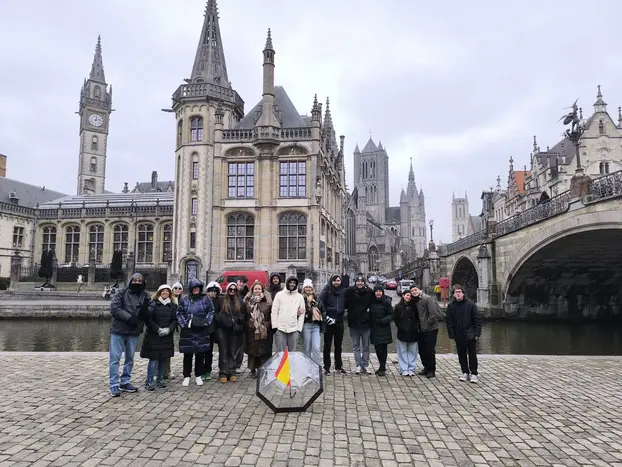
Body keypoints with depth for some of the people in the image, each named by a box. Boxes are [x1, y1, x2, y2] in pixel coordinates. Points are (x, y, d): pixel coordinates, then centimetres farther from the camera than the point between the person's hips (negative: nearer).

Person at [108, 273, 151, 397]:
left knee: (130, 358, 14)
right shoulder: (121, 293, -3)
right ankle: (114, 385, 5)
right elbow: (114, 308, -14)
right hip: (118, 331, -4)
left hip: (134, 332, 4)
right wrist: (129, 317, -20)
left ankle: (125, 382, 26)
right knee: (115, 358, -2)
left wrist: (146, 307, -19)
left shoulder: (145, 296, 6)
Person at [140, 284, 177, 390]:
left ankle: (160, 379, 21)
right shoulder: (153, 304, -3)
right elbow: (148, 319, -8)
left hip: (167, 337, 4)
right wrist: (158, 329, -13)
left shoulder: (173, 305, 8)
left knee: (163, 359, 9)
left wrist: (169, 329, -11)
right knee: (154, 359, -5)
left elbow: (175, 320, 5)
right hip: (153, 336, -4)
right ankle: (149, 382, 3)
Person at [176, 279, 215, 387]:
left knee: (200, 354, 6)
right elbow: (179, 313, 6)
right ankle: (186, 376, 18)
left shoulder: (205, 299, 1)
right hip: (188, 331, 0)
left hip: (202, 331, 0)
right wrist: (183, 324, -4)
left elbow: (211, 311, 3)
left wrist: (206, 322, -6)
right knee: (187, 354, 5)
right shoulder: (184, 300, 3)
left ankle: (198, 376, 19)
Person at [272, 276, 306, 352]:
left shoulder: (300, 297, 8)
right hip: (280, 329, -1)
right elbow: (274, 311, 2)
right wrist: (274, 326, -4)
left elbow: (302, 313, 8)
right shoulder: (279, 295, 4)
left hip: (294, 330, 1)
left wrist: (299, 328, 1)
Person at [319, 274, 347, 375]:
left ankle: (338, 366, 22)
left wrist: (342, 313, 4)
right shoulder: (327, 290, -6)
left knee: (338, 345, 12)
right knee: (327, 345, 4)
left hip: (339, 321, 4)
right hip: (329, 321, -4)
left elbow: (346, 305, 16)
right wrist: (325, 316, -17)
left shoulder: (343, 291, 7)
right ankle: (327, 367, 12)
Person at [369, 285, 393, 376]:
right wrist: (370, 323, 2)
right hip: (374, 329, 4)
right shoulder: (372, 301, 5)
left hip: (384, 329, -4)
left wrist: (383, 320, -19)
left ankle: (383, 367, 11)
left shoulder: (386, 302, -8)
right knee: (377, 348, 8)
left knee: (384, 348, 1)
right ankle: (382, 366, 25)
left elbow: (391, 315, -7)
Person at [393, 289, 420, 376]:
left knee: (412, 351, 5)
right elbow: (396, 320, -1)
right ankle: (404, 369, 9)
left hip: (413, 333, 2)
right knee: (403, 351, 3)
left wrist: (416, 327, -6)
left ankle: (411, 369, 13)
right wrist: (402, 327, -11)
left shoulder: (414, 306, 8)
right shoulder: (398, 307, 1)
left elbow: (417, 318, 9)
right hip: (402, 333, -2)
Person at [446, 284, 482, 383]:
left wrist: (477, 333, -8)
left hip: (470, 335, -2)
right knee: (461, 355, 10)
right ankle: (465, 372, 22)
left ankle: (473, 373, 13)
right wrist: (451, 334, -4)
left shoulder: (471, 304, -5)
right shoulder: (451, 306, 0)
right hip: (458, 336, 2)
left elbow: (477, 320, -3)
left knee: (472, 355, 3)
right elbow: (448, 321, 2)